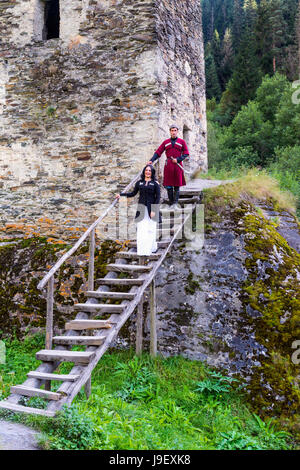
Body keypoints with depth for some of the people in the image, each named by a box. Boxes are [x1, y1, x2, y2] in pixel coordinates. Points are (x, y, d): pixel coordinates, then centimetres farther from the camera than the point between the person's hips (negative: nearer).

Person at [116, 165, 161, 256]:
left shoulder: (155, 183, 2)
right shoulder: (139, 183, 11)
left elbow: (158, 197, -1)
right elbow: (133, 193, 20)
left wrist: (154, 210, -9)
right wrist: (121, 194, 12)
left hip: (151, 208, -2)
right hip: (141, 209, 2)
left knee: (151, 229, -2)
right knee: (141, 230, -4)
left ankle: (152, 248, 11)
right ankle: (142, 251, -3)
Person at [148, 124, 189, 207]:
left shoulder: (182, 142, 9)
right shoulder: (166, 142, 12)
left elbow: (186, 153, 5)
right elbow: (158, 152, 8)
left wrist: (178, 159, -9)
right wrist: (151, 160, -5)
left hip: (177, 165, -1)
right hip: (168, 165, 1)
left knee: (177, 186, -2)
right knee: (168, 186, 0)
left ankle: (175, 203, 1)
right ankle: (171, 202, 8)